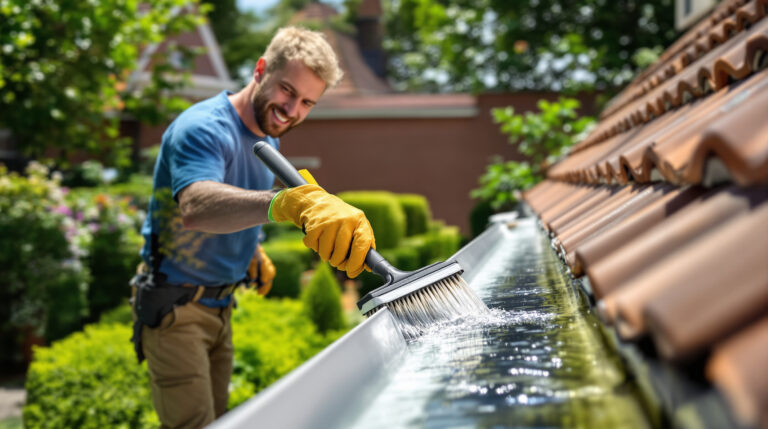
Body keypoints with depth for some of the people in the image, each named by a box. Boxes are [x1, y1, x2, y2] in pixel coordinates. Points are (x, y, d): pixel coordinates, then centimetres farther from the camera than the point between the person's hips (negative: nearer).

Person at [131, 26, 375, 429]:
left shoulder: (269, 141, 6)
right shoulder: (203, 128, -24)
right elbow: (195, 206, -47)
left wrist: (253, 252, 7)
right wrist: (288, 202, -64)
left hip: (220, 305, 9)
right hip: (175, 303, -8)